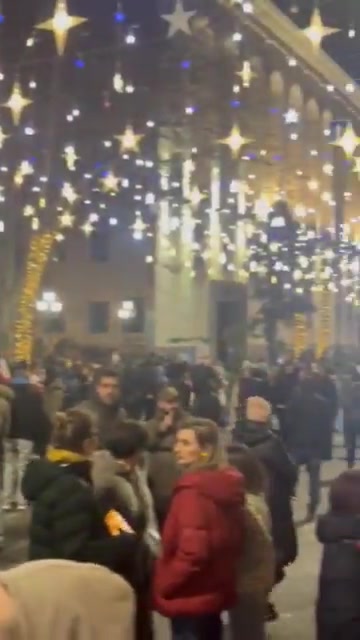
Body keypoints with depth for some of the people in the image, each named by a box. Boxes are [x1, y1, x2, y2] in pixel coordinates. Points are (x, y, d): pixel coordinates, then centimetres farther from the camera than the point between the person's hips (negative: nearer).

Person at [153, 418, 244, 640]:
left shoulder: (193, 491, -22)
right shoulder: (226, 484, 6)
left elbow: (192, 551, -27)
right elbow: (232, 540, 12)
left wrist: (163, 584, -14)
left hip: (191, 595, -9)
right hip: (213, 591, 9)